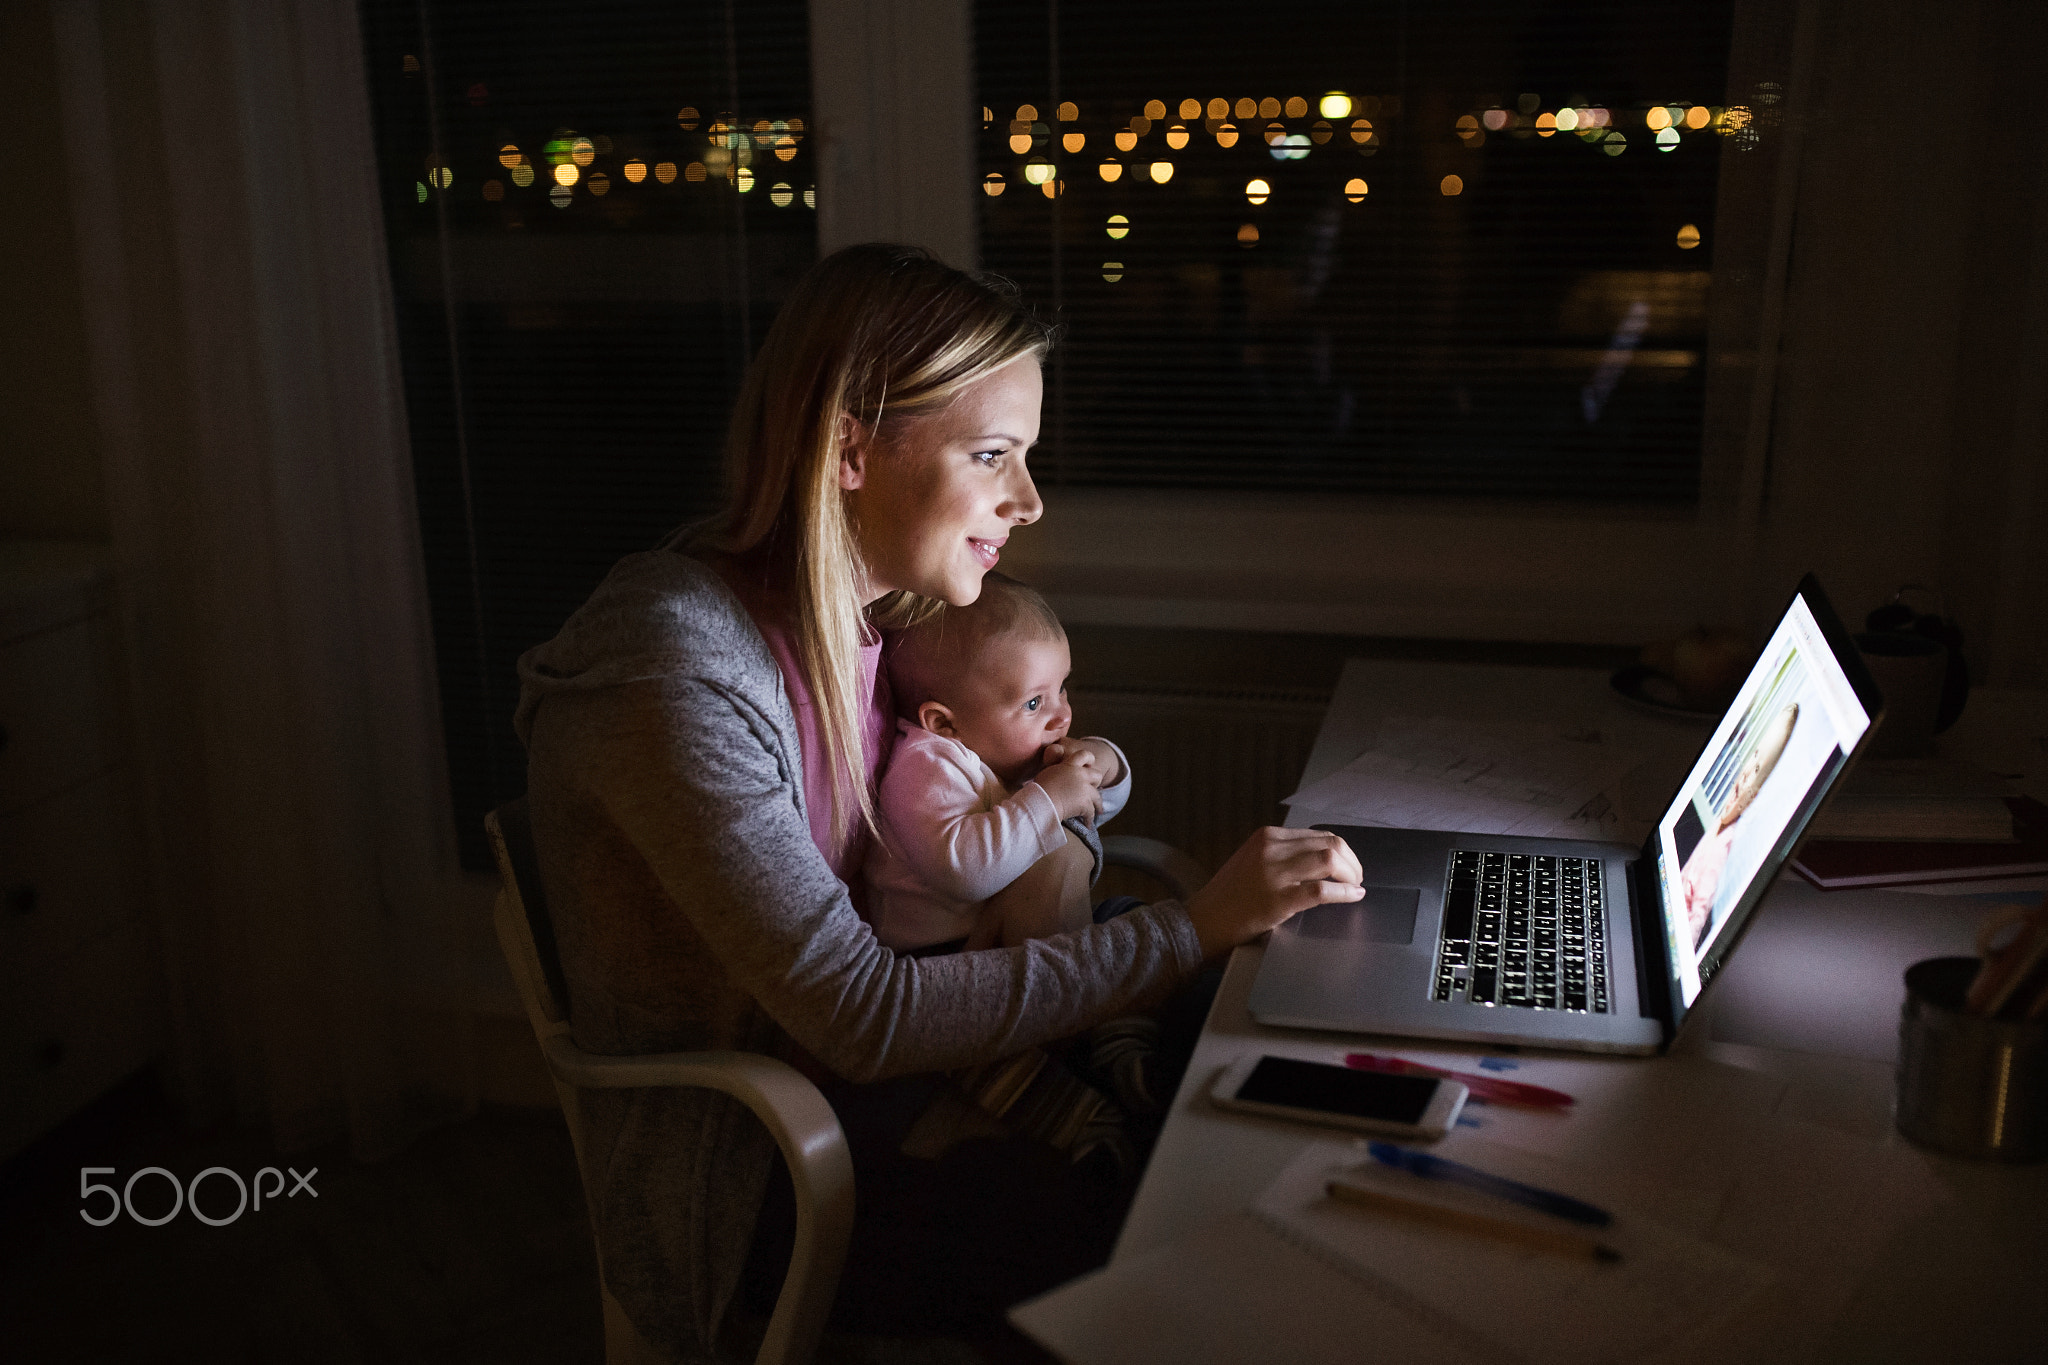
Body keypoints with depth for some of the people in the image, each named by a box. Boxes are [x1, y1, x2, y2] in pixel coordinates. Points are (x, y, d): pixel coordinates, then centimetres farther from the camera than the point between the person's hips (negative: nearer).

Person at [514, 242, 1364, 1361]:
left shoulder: (882, 619, 0)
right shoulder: (676, 667, -27)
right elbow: (861, 1015, -28)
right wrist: (1197, 928, -26)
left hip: (872, 1101, 7)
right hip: (753, 1213, -7)